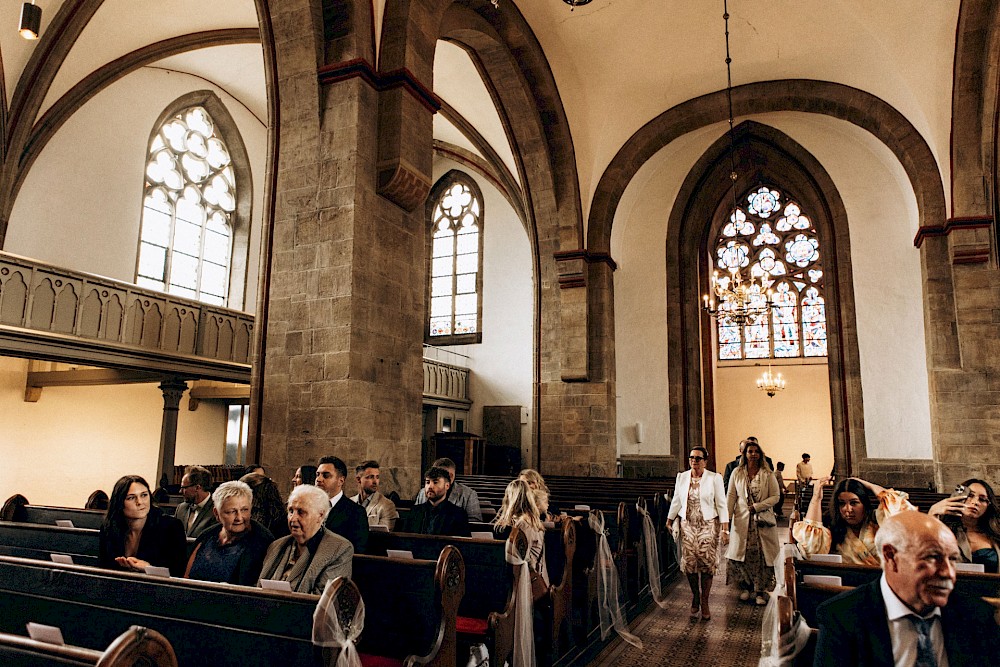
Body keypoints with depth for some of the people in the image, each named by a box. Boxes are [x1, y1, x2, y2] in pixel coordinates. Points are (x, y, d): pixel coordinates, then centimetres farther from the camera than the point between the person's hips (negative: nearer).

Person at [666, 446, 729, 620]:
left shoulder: (714, 478, -5)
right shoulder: (682, 477, 5)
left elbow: (721, 504, -4)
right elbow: (676, 501, 12)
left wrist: (725, 527, -9)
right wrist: (669, 521, 13)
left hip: (708, 526, -3)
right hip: (688, 526, 3)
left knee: (707, 563, -3)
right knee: (689, 563, 2)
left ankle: (704, 603, 10)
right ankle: (695, 596, 23)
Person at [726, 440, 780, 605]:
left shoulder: (768, 474, 0)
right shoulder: (737, 473, 4)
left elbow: (775, 496, -1)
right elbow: (731, 496, 4)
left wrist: (757, 506, -12)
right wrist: (727, 517, -2)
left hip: (763, 521, -1)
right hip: (742, 520, 1)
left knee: (763, 556, 0)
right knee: (740, 556, 2)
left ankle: (760, 591, 14)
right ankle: (747, 586, 23)